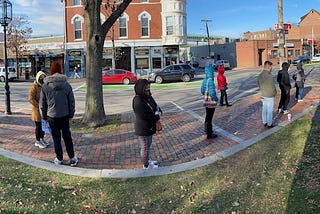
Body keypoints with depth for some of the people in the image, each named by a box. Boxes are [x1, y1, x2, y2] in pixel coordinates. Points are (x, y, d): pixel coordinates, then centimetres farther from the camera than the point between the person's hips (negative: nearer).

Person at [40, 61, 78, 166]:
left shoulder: (45, 86, -7)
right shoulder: (66, 85, -4)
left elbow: (42, 104, -1)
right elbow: (71, 101, 2)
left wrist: (44, 116, 10)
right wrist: (71, 114, 12)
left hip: (52, 116, -1)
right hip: (65, 115, 2)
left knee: (56, 138, 8)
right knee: (67, 136, 10)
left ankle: (59, 159, 16)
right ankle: (72, 158, 11)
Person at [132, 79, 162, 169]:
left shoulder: (148, 96, 3)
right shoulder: (138, 101, -27)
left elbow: (155, 105, 15)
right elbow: (143, 116, -30)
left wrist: (159, 111, -8)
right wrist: (157, 117, -19)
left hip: (149, 127, 9)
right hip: (143, 128, -9)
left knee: (148, 144, 25)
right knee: (145, 147, 8)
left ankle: (147, 160, 44)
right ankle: (146, 165, 25)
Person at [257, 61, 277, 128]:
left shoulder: (260, 75, 0)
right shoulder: (268, 76, -25)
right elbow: (272, 86, -20)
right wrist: (274, 93, -2)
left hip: (263, 95, 7)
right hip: (270, 96, -7)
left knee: (264, 109, 18)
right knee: (270, 111, 6)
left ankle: (264, 122, 28)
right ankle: (269, 124, 16)